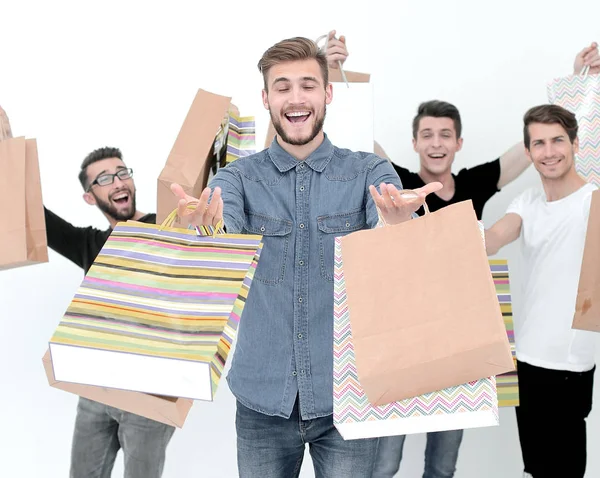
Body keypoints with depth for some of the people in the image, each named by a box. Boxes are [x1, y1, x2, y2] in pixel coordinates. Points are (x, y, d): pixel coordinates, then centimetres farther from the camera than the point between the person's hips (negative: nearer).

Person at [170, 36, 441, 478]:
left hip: (348, 395, 0)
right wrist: (202, 228, -43)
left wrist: (396, 222, -43)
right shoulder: (239, 177, 1)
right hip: (263, 396, 1)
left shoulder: (370, 172, -1)